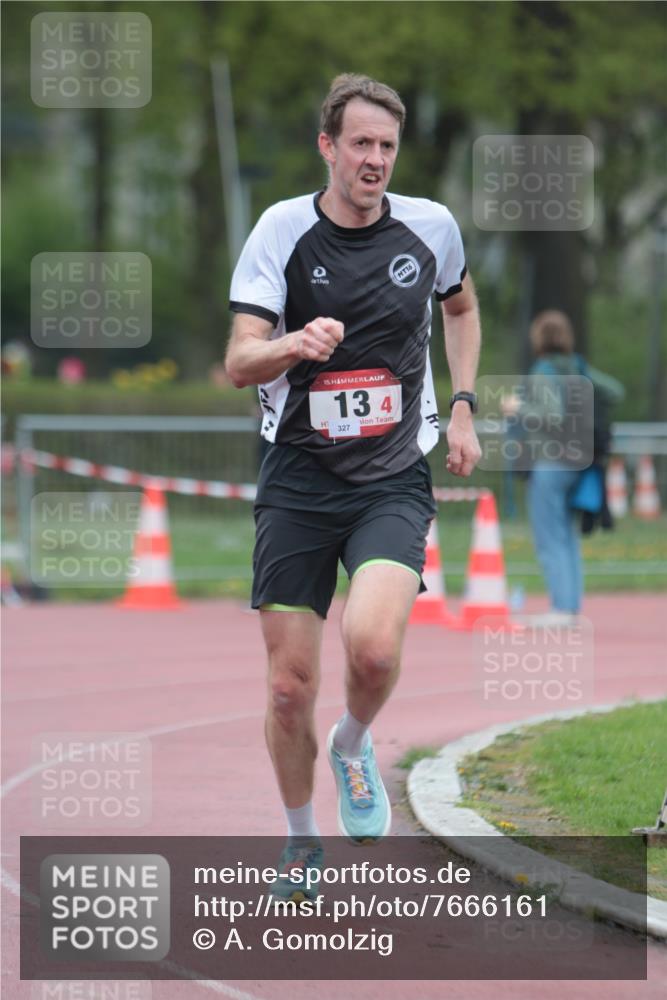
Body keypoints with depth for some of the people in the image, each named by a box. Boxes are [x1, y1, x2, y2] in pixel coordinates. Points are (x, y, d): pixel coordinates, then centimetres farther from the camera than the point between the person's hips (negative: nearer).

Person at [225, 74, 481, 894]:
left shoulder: (431, 228, 0)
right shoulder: (282, 229, -5)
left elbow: (461, 305, 23)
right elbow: (240, 361, -12)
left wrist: (461, 407, 13)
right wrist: (295, 345, -33)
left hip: (394, 480, 0)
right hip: (297, 480, 0)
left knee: (373, 645, -26)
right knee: (290, 685, 0)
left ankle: (354, 747, 8)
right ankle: (301, 842, 23)